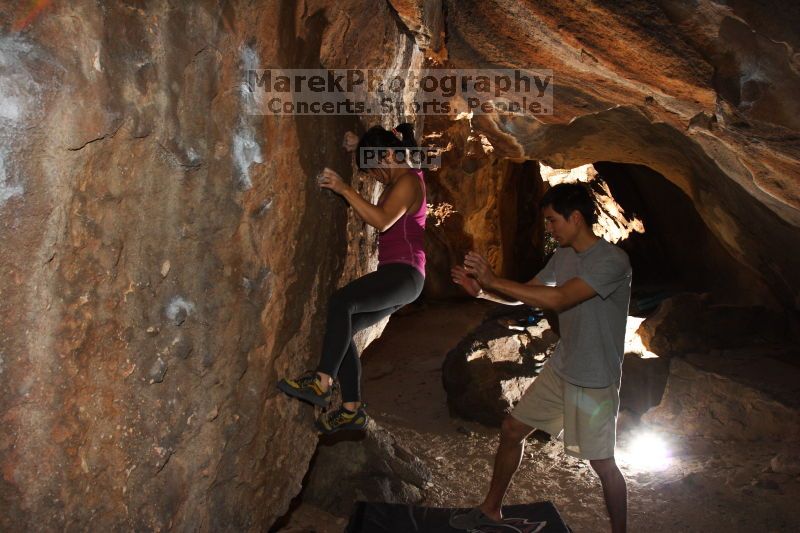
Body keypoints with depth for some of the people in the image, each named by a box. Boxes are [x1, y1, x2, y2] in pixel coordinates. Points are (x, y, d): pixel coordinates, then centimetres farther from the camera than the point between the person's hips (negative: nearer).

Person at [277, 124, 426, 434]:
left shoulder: (409, 181, -8)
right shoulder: (396, 184, 22)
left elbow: (382, 221, -24)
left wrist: (345, 190, -23)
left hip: (404, 274, -10)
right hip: (394, 276, 10)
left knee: (340, 302, -31)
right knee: (342, 330, 1)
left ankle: (321, 383, -31)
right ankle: (352, 409, 3)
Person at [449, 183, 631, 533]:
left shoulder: (612, 261, -22)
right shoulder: (563, 255, 4)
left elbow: (558, 299, -32)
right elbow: (523, 295, 9)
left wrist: (494, 281, -29)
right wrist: (481, 290, -10)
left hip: (595, 382, -8)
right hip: (559, 370, 8)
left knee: (602, 463, 4)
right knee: (512, 430, 11)